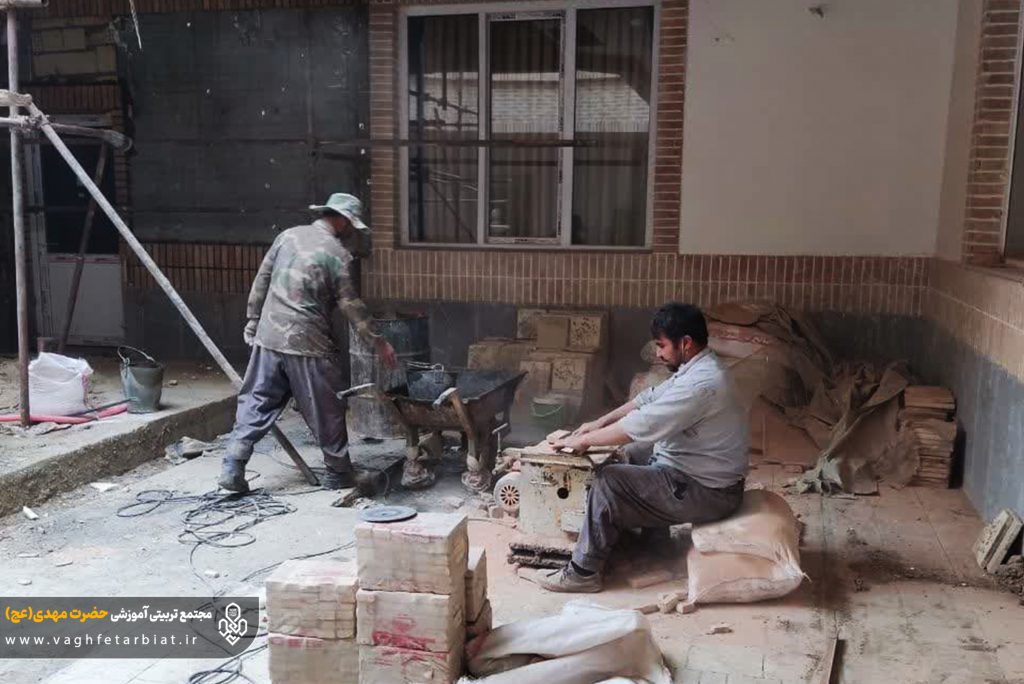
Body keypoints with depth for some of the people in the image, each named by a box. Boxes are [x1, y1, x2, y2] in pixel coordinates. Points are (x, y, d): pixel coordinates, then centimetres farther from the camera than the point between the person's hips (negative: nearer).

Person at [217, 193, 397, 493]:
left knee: (256, 403, 11)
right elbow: (350, 304, -7)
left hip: (268, 337, 5)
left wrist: (253, 321, 20)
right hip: (308, 344, -5)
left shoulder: (288, 235, 8)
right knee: (326, 409, 8)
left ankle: (232, 467, 5)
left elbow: (261, 281, 11)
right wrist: (377, 341, 0)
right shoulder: (337, 253, -8)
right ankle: (338, 473, 18)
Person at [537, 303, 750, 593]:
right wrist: (601, 422, 8)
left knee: (608, 482, -13)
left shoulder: (700, 384, -28)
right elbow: (649, 399, 15)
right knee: (633, 454, 26)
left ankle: (584, 572, -2)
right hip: (701, 471, 10)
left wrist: (584, 440, -15)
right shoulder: (697, 368, 5)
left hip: (707, 492, -10)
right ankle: (653, 539, 32)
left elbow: (641, 425, -28)